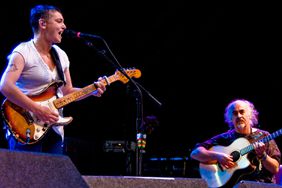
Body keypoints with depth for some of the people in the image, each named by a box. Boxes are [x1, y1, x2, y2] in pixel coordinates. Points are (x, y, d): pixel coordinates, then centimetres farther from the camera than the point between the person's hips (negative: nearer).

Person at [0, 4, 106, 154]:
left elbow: (67, 92, 22)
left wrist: (92, 91, 4)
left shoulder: (61, 56, 15)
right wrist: (38, 110, -24)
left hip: (54, 130, 7)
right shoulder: (24, 52, -8)